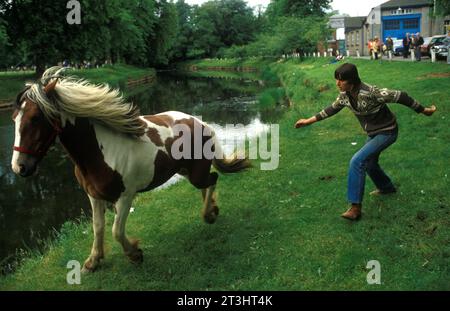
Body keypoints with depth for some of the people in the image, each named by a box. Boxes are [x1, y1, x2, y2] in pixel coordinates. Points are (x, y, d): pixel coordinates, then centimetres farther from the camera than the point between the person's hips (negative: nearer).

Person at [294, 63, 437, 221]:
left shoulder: (371, 93, -33)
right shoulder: (345, 95, -9)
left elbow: (401, 97, -25)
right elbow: (332, 109, 8)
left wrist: (424, 111, -17)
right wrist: (309, 121, 7)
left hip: (386, 132, -8)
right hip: (373, 133, 9)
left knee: (357, 161, -21)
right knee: (368, 162, 25)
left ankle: (355, 208, -16)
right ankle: (386, 187, 54)